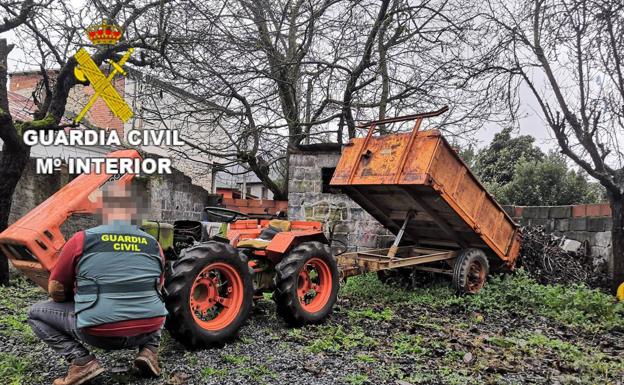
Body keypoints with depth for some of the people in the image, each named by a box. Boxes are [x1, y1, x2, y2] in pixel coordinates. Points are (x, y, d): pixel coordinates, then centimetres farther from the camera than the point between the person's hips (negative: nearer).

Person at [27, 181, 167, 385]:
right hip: (148, 330, 3)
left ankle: (81, 361, 1)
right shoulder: (153, 244, 2)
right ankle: (149, 349, 12)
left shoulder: (82, 240, -6)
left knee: (36, 313, 18)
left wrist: (77, 299, 26)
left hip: (100, 333, -3)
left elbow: (56, 291, 5)